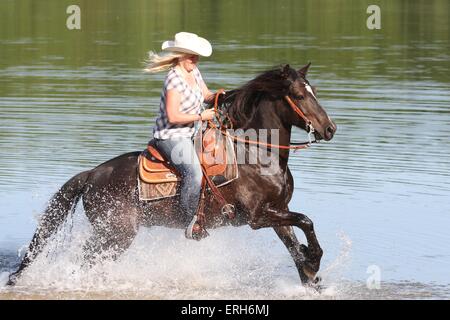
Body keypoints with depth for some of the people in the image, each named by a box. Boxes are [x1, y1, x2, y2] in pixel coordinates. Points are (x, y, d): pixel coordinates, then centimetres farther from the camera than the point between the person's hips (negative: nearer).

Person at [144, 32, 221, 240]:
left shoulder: (193, 72, 7)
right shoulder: (174, 80, -20)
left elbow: (206, 95, 22)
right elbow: (173, 117, -24)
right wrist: (201, 116, -17)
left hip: (189, 134, 10)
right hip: (171, 137, -10)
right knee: (194, 173, -28)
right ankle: (191, 224, -20)